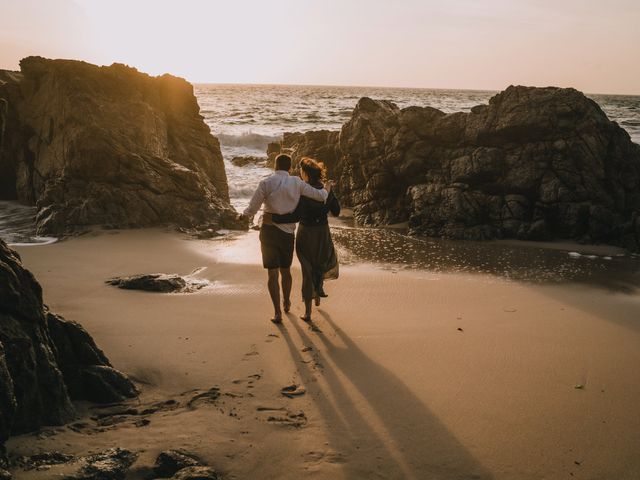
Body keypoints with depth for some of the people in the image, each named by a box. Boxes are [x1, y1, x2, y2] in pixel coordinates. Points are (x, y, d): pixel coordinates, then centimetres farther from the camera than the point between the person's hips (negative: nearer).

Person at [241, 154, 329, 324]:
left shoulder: (266, 183, -7)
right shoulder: (297, 183, -4)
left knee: (272, 273, 2)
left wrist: (244, 215, 16)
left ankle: (277, 312, -6)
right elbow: (320, 196, -1)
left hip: (268, 231, -2)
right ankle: (286, 303, 41)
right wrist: (326, 190, 23)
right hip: (287, 232, 2)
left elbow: (252, 209, -6)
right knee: (285, 270, 21)